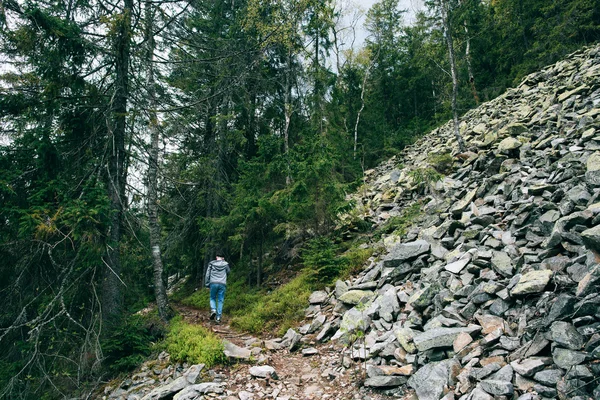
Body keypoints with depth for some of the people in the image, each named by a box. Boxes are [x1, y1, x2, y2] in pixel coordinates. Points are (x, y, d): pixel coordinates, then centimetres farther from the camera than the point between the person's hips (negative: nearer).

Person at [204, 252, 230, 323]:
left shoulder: (211, 263, 6)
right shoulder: (225, 264, 6)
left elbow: (207, 274, 5)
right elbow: (228, 272, 22)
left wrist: (207, 283, 11)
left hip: (213, 283, 0)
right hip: (222, 284, 0)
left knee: (212, 298, 18)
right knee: (220, 301, 4)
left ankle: (213, 310, -8)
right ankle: (218, 317, -1)